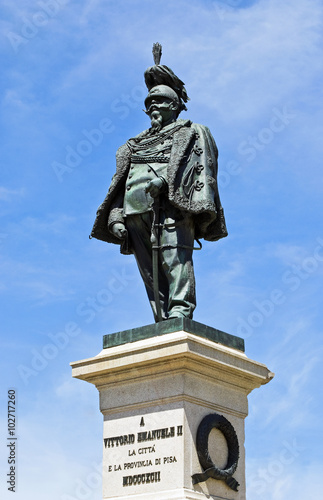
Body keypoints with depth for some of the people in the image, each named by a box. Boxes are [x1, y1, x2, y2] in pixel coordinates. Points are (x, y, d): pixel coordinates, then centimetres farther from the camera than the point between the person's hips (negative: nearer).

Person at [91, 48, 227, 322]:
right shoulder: (135, 144, 34)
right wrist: (116, 218, 8)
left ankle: (180, 314, -33)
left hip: (171, 205, -5)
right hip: (136, 212, 5)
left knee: (174, 257, -23)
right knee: (151, 274, -6)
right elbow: (120, 184, 25)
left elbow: (197, 162, 0)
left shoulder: (191, 132, 20)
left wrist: (165, 178, -18)